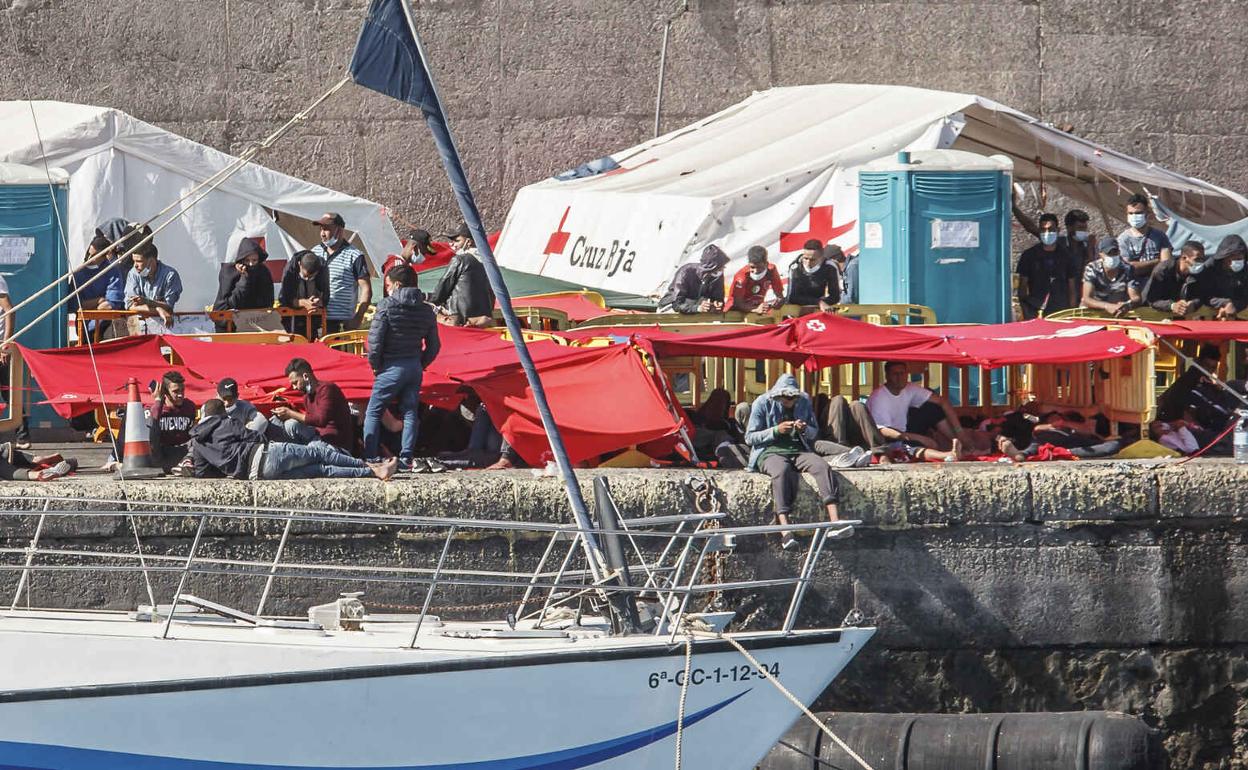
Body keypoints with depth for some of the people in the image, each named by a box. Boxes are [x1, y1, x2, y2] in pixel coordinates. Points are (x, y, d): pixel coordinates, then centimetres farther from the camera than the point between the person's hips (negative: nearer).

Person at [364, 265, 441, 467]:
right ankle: (406, 458, 4)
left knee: (373, 412, 3)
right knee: (410, 413, 9)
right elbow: (434, 345, 10)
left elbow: (375, 339, -14)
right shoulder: (426, 310, 6)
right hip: (415, 367, 5)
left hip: (392, 367, -5)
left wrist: (375, 365, -1)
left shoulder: (386, 306, -11)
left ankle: (370, 458, -3)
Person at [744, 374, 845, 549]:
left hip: (799, 450, 4)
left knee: (823, 466, -28)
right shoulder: (763, 403, 1)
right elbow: (750, 437, -1)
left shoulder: (804, 401, 12)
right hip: (770, 452, -4)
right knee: (782, 471, -39)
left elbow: (814, 433, 20)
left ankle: (835, 522, -41)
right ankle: (785, 531, -51)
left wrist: (805, 429, -5)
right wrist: (776, 430, -14)